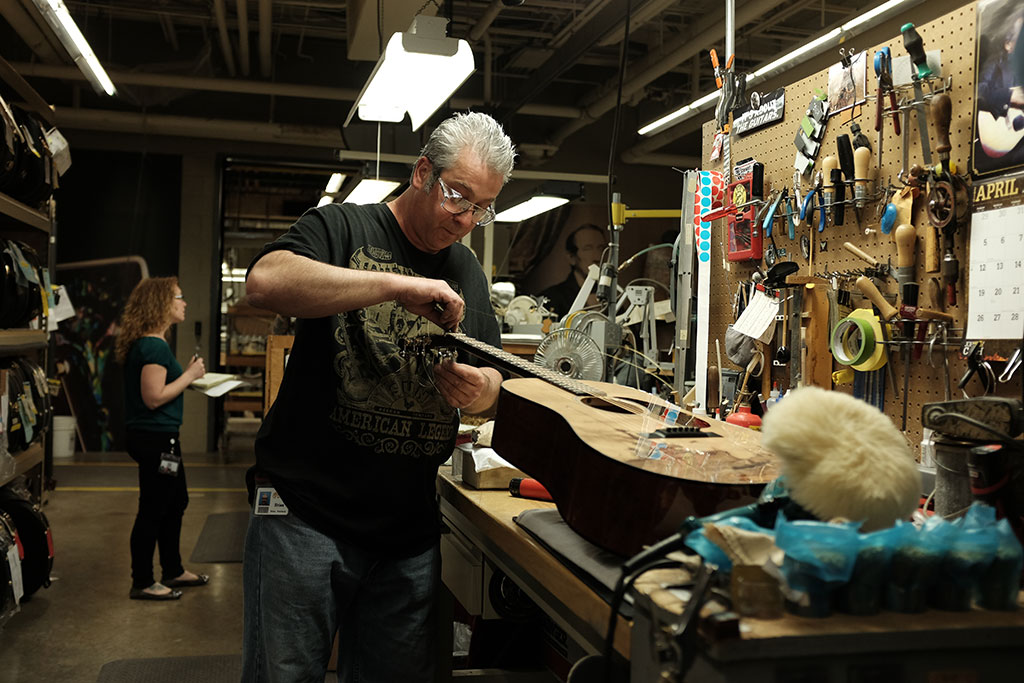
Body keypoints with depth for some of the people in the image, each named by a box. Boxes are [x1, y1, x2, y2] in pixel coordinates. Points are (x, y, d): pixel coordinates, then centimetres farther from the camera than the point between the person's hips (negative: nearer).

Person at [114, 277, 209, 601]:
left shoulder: (149, 343, 12)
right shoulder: (154, 346, -20)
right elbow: (154, 397, -25)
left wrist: (188, 374, 8)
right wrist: (189, 375, -16)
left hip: (157, 436, 11)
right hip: (155, 437, -11)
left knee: (176, 502, 20)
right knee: (153, 510, 0)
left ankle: (173, 570, 33)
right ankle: (142, 583, 13)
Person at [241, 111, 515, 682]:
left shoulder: (468, 274, 14)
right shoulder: (343, 228, -4)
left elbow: (493, 384, 17)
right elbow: (265, 282, -24)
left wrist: (479, 390, -8)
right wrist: (396, 285, -28)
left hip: (409, 530, 5)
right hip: (305, 512, -5)